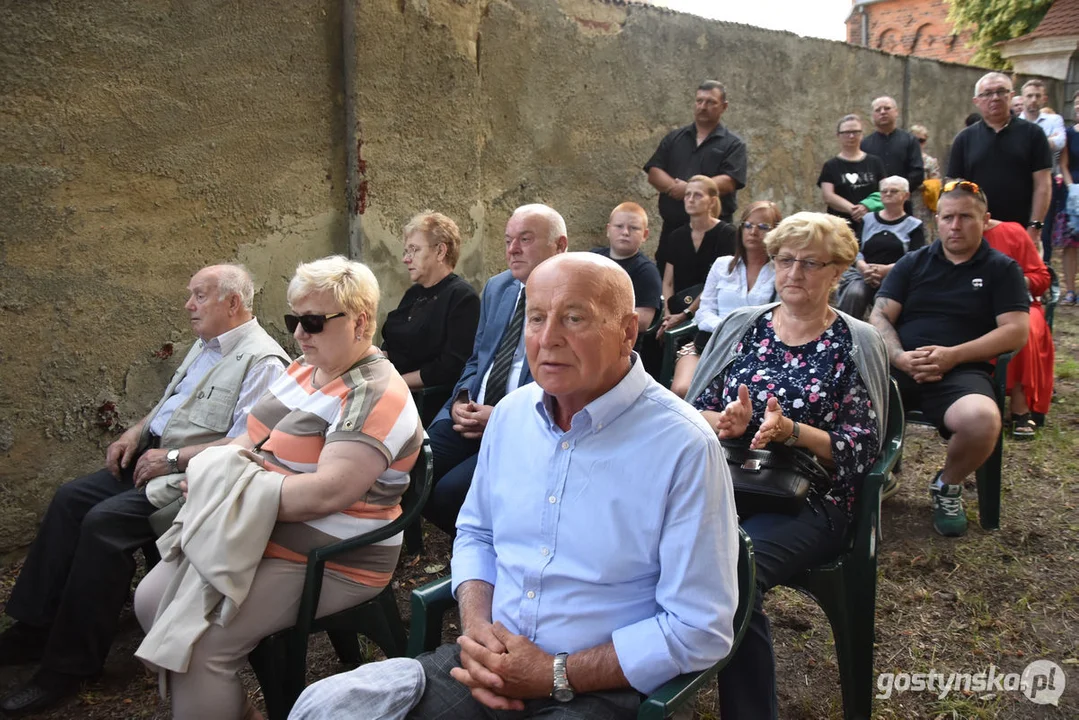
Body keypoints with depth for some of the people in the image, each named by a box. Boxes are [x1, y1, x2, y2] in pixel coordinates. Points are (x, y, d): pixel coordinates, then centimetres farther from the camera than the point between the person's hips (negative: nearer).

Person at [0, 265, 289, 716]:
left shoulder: (261, 360, -18)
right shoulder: (206, 345, 15)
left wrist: (172, 459, -20)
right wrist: (136, 433, 8)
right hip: (155, 459, 10)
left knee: (105, 522, -23)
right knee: (70, 498, 1)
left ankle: (70, 666, -11)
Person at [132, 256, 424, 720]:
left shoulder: (375, 396, -19)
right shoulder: (302, 369, 10)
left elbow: (327, 492, -29)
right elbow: (254, 439, 16)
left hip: (326, 563, -10)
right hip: (255, 537, 10)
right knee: (152, 599, 7)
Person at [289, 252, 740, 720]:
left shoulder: (684, 447, -16)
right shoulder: (511, 414, 4)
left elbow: (699, 629, -16)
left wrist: (553, 676, -17)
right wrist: (476, 627, -3)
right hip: (493, 665, 6)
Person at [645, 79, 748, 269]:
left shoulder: (733, 144, 3)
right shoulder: (674, 138, 15)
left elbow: (728, 182, -11)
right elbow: (654, 173, 5)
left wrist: (689, 189, -16)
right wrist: (675, 187, -14)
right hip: (672, 228, 4)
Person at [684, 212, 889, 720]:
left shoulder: (856, 345, 5)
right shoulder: (740, 327, 14)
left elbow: (860, 449, -1)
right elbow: (695, 411, 12)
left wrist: (792, 431, -16)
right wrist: (726, 423, -10)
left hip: (809, 501, -3)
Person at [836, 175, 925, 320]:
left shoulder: (914, 225, 15)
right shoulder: (868, 219, 22)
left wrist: (885, 269, -17)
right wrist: (864, 267, -13)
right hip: (863, 274, 2)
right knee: (853, 293, -32)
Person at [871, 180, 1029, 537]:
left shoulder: (1002, 269, 12)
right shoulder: (913, 263, 18)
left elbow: (1016, 332, 0)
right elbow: (879, 316, 9)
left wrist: (953, 355, -13)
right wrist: (899, 357, -12)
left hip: (961, 372, -1)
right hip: (899, 367, 2)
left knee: (982, 420, -36)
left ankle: (948, 486, 0)